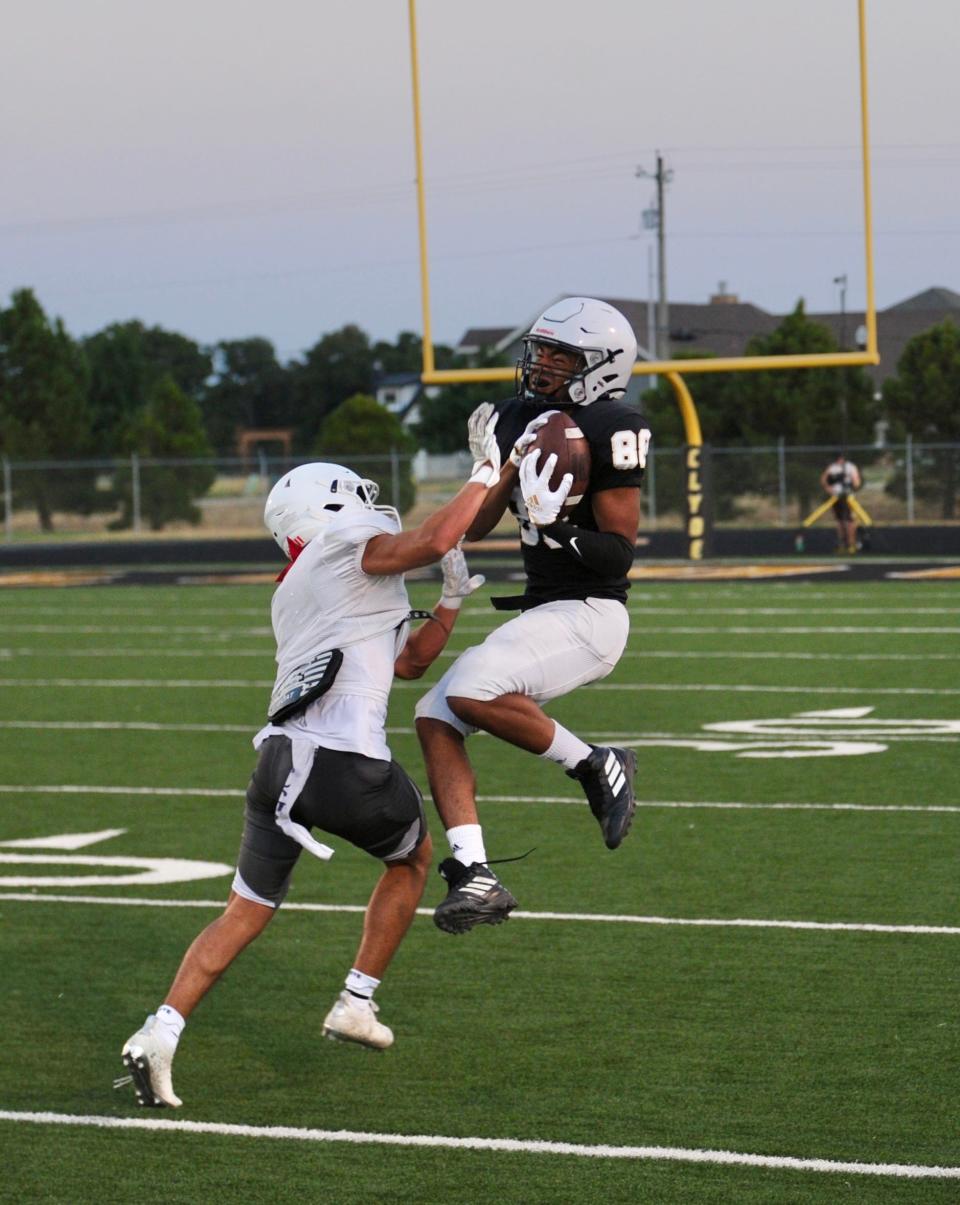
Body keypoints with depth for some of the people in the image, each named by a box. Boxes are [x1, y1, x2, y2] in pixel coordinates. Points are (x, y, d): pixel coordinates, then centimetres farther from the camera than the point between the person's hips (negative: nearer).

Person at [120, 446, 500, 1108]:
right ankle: (356, 1002, 24)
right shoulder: (353, 547, 4)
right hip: (348, 767, -6)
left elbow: (407, 662, 33)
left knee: (246, 914, 14)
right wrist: (485, 477, -1)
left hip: (280, 758, 6)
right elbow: (436, 539, -15)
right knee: (412, 857, 24)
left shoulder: (294, 596, 28)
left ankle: (161, 1033, -3)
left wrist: (452, 600, 32)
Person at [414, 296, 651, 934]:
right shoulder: (520, 420, 10)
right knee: (436, 718, -2)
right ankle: (475, 877, -5)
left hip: (590, 613, -9)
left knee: (470, 692, -26)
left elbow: (619, 552, -14)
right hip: (543, 612, 9)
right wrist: (503, 465, -4)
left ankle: (597, 767, -7)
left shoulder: (610, 431, -13)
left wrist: (551, 526, -28)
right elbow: (474, 527, 12)